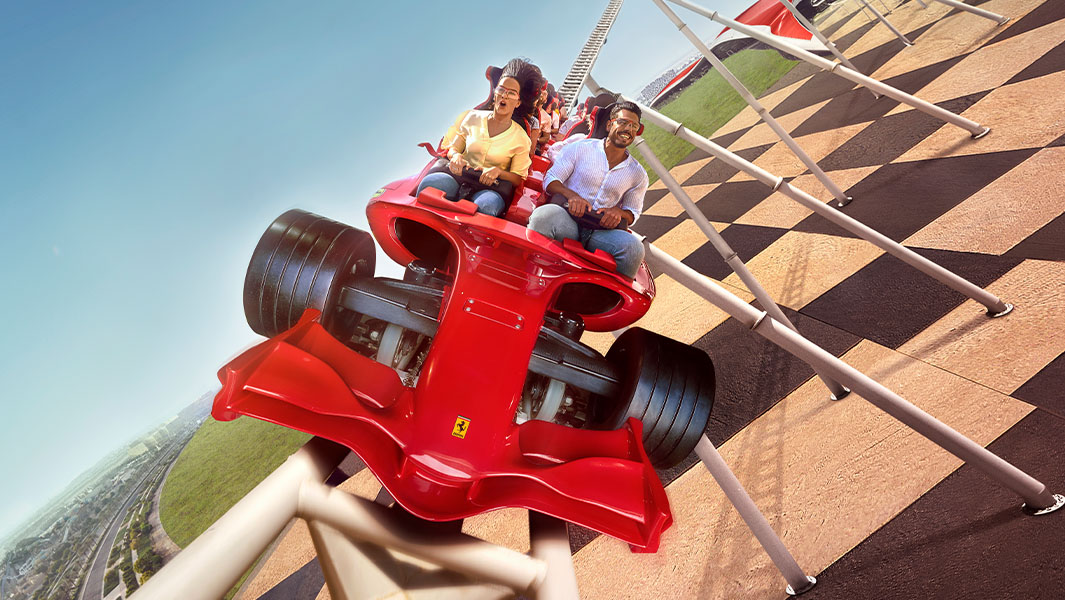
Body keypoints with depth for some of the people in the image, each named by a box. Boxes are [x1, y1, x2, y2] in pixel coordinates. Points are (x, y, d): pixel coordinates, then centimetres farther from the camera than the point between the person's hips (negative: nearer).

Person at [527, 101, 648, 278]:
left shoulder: (638, 174, 18)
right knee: (544, 215, -38)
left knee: (633, 247, -31)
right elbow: (551, 179, 7)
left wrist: (619, 212, -3)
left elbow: (633, 213, 23)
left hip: (601, 230, 2)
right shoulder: (580, 148, 11)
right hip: (565, 219, -2)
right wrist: (571, 195, -15)